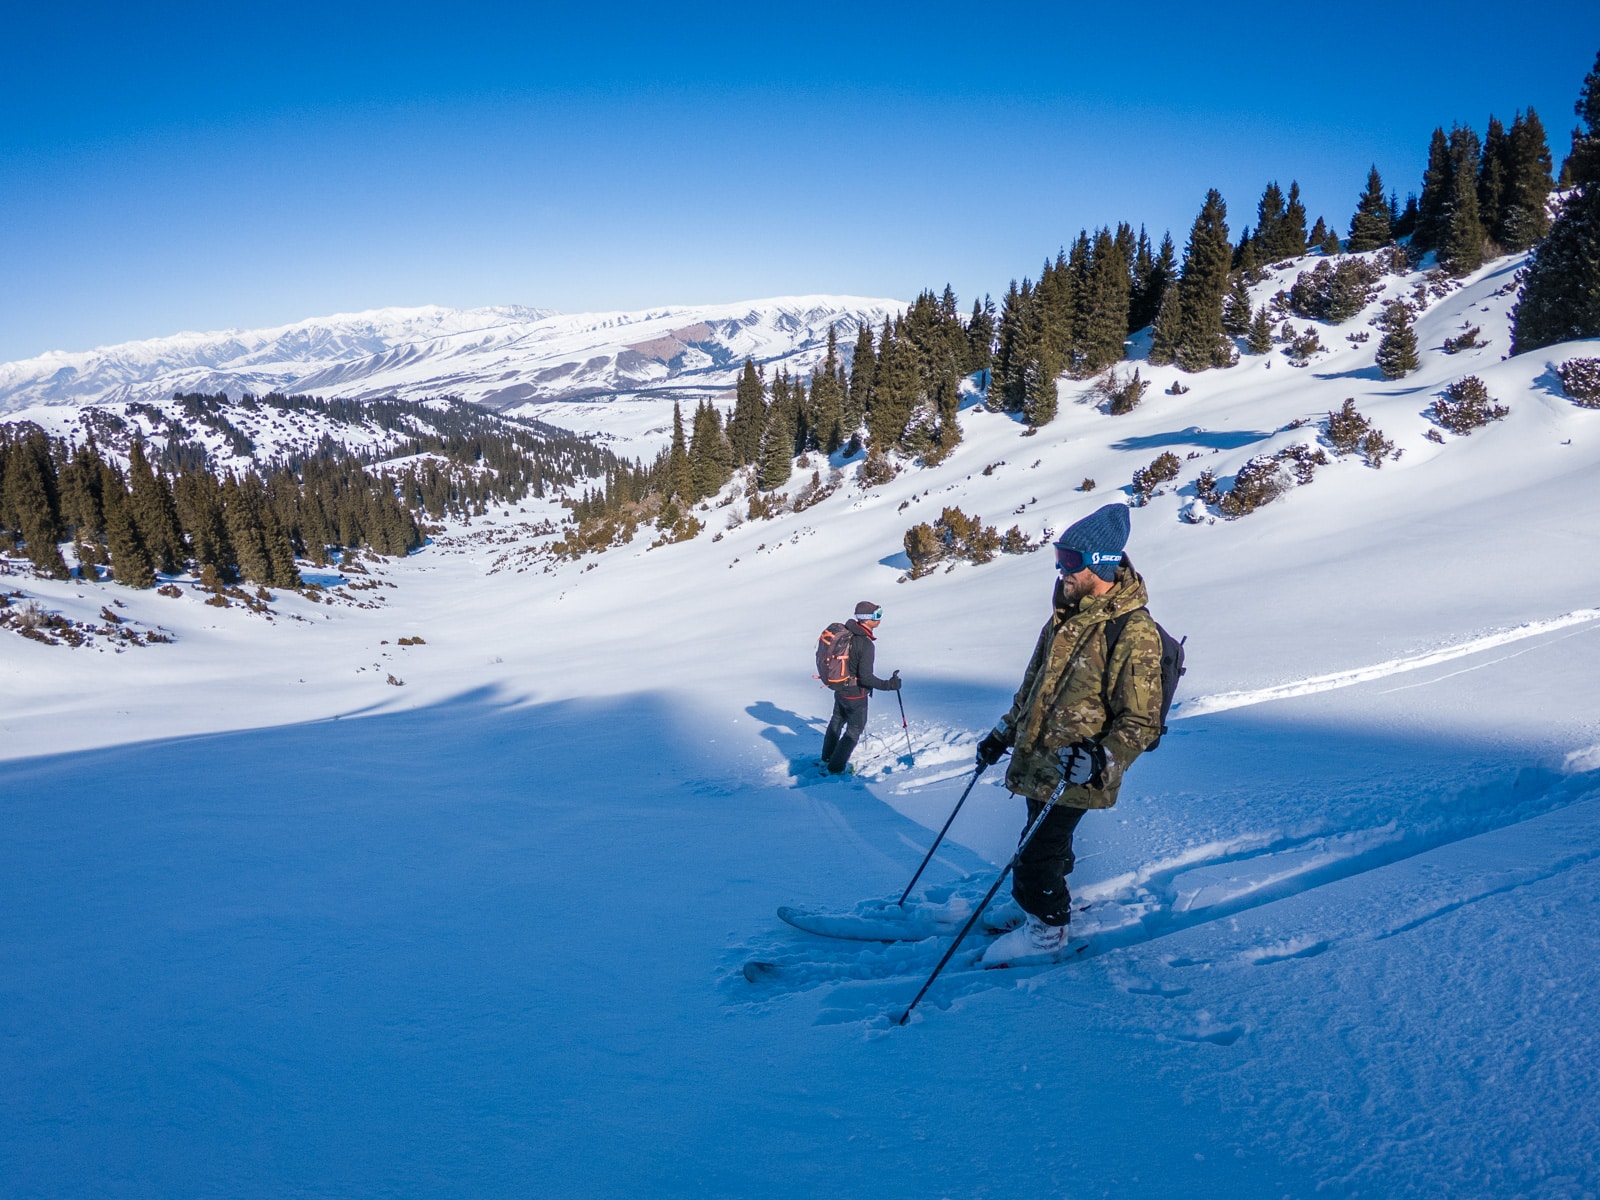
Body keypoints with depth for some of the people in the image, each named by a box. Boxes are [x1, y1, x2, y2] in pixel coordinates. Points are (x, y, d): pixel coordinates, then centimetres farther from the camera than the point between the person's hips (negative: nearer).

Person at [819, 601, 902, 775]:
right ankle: (836, 767, 19)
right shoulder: (867, 645, -29)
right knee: (855, 729, 11)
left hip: (839, 688, 8)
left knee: (837, 721, 27)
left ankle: (827, 757, 45)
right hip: (855, 693, -8)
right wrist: (889, 685, -25)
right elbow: (866, 677, -30)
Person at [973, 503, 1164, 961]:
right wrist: (1003, 733, 20)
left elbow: (1140, 721, -19)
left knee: (1038, 853, 0)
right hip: (1038, 761, 8)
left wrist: (1101, 760, -34)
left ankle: (1046, 928, 21)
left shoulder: (1134, 631, -19)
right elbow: (1034, 683, 19)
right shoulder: (1067, 615, 8)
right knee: (1050, 846, 20)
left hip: (1071, 774, -8)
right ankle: (1048, 904, 40)